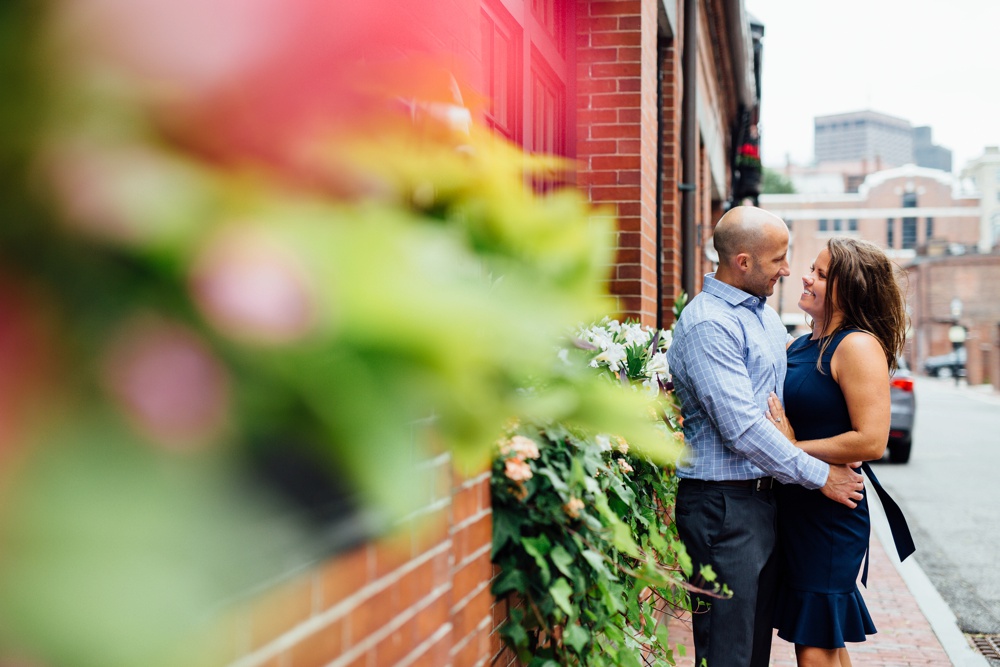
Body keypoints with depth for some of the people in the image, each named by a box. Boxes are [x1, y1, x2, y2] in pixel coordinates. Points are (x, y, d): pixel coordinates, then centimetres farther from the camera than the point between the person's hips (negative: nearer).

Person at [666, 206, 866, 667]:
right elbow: (742, 429, -21)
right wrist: (819, 475, -13)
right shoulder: (708, 324, -16)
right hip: (722, 505, -9)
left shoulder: (766, 316, 16)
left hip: (763, 499, 10)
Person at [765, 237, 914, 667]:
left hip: (829, 514, -8)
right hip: (793, 510, 8)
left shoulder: (858, 345, -14)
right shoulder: (800, 346, 11)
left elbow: (871, 440, -23)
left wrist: (793, 449, -15)